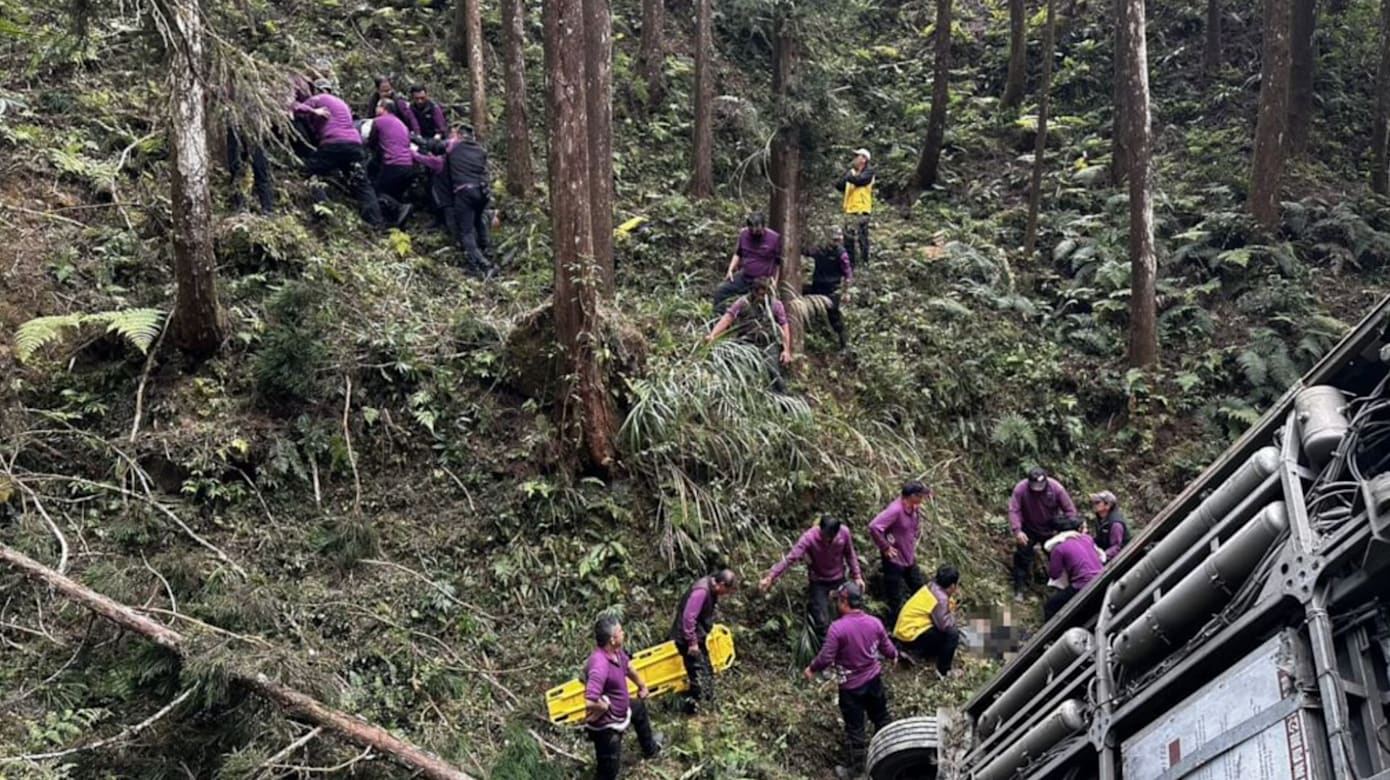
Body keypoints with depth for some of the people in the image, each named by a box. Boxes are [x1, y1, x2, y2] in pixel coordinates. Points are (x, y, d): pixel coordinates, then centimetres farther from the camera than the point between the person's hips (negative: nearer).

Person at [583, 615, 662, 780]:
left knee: (640, 708, 37)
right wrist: (606, 706, -24)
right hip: (606, 725, -10)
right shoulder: (600, 664, -38)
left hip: (620, 709, 10)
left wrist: (642, 686, 27)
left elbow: (628, 667, 16)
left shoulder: (615, 651, -9)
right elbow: (591, 703, -45)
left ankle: (650, 749, 66)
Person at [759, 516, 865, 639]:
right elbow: (790, 558, -36)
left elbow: (850, 554, -1)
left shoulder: (844, 532, -20)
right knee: (822, 622, -6)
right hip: (818, 582, -3)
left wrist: (857, 576, 0)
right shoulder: (809, 537, -30)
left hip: (839, 580, 3)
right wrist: (770, 577, -43)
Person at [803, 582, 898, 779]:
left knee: (855, 727, 12)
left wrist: (811, 669, -3)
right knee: (881, 717, 25)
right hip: (874, 679, 5)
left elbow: (826, 658, -22)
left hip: (851, 685, -5)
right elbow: (887, 649, 2)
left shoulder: (837, 628, -26)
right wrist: (894, 655, 26)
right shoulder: (874, 622, -10)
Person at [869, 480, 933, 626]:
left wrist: (913, 545, 15)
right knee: (896, 601, 2)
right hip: (895, 561, -9)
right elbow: (874, 527, -35)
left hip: (910, 559, 9)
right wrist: (886, 548, -24)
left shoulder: (913, 509, 0)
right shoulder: (895, 510, -26)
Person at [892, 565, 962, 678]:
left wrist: (951, 599, 0)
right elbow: (946, 625, -20)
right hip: (910, 635, -10)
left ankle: (915, 651, 18)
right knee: (952, 634, -15)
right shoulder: (940, 598, -22)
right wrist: (952, 617, 0)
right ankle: (943, 671, -4)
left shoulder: (932, 586, 4)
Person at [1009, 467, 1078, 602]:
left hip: (1051, 530, 1)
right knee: (1022, 557, -3)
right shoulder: (1020, 489, -27)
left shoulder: (1056, 488, -25)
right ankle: (1019, 589, 9)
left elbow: (1069, 509, -16)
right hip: (1029, 530, -1)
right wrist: (1017, 531, -37)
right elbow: (1014, 511, -27)